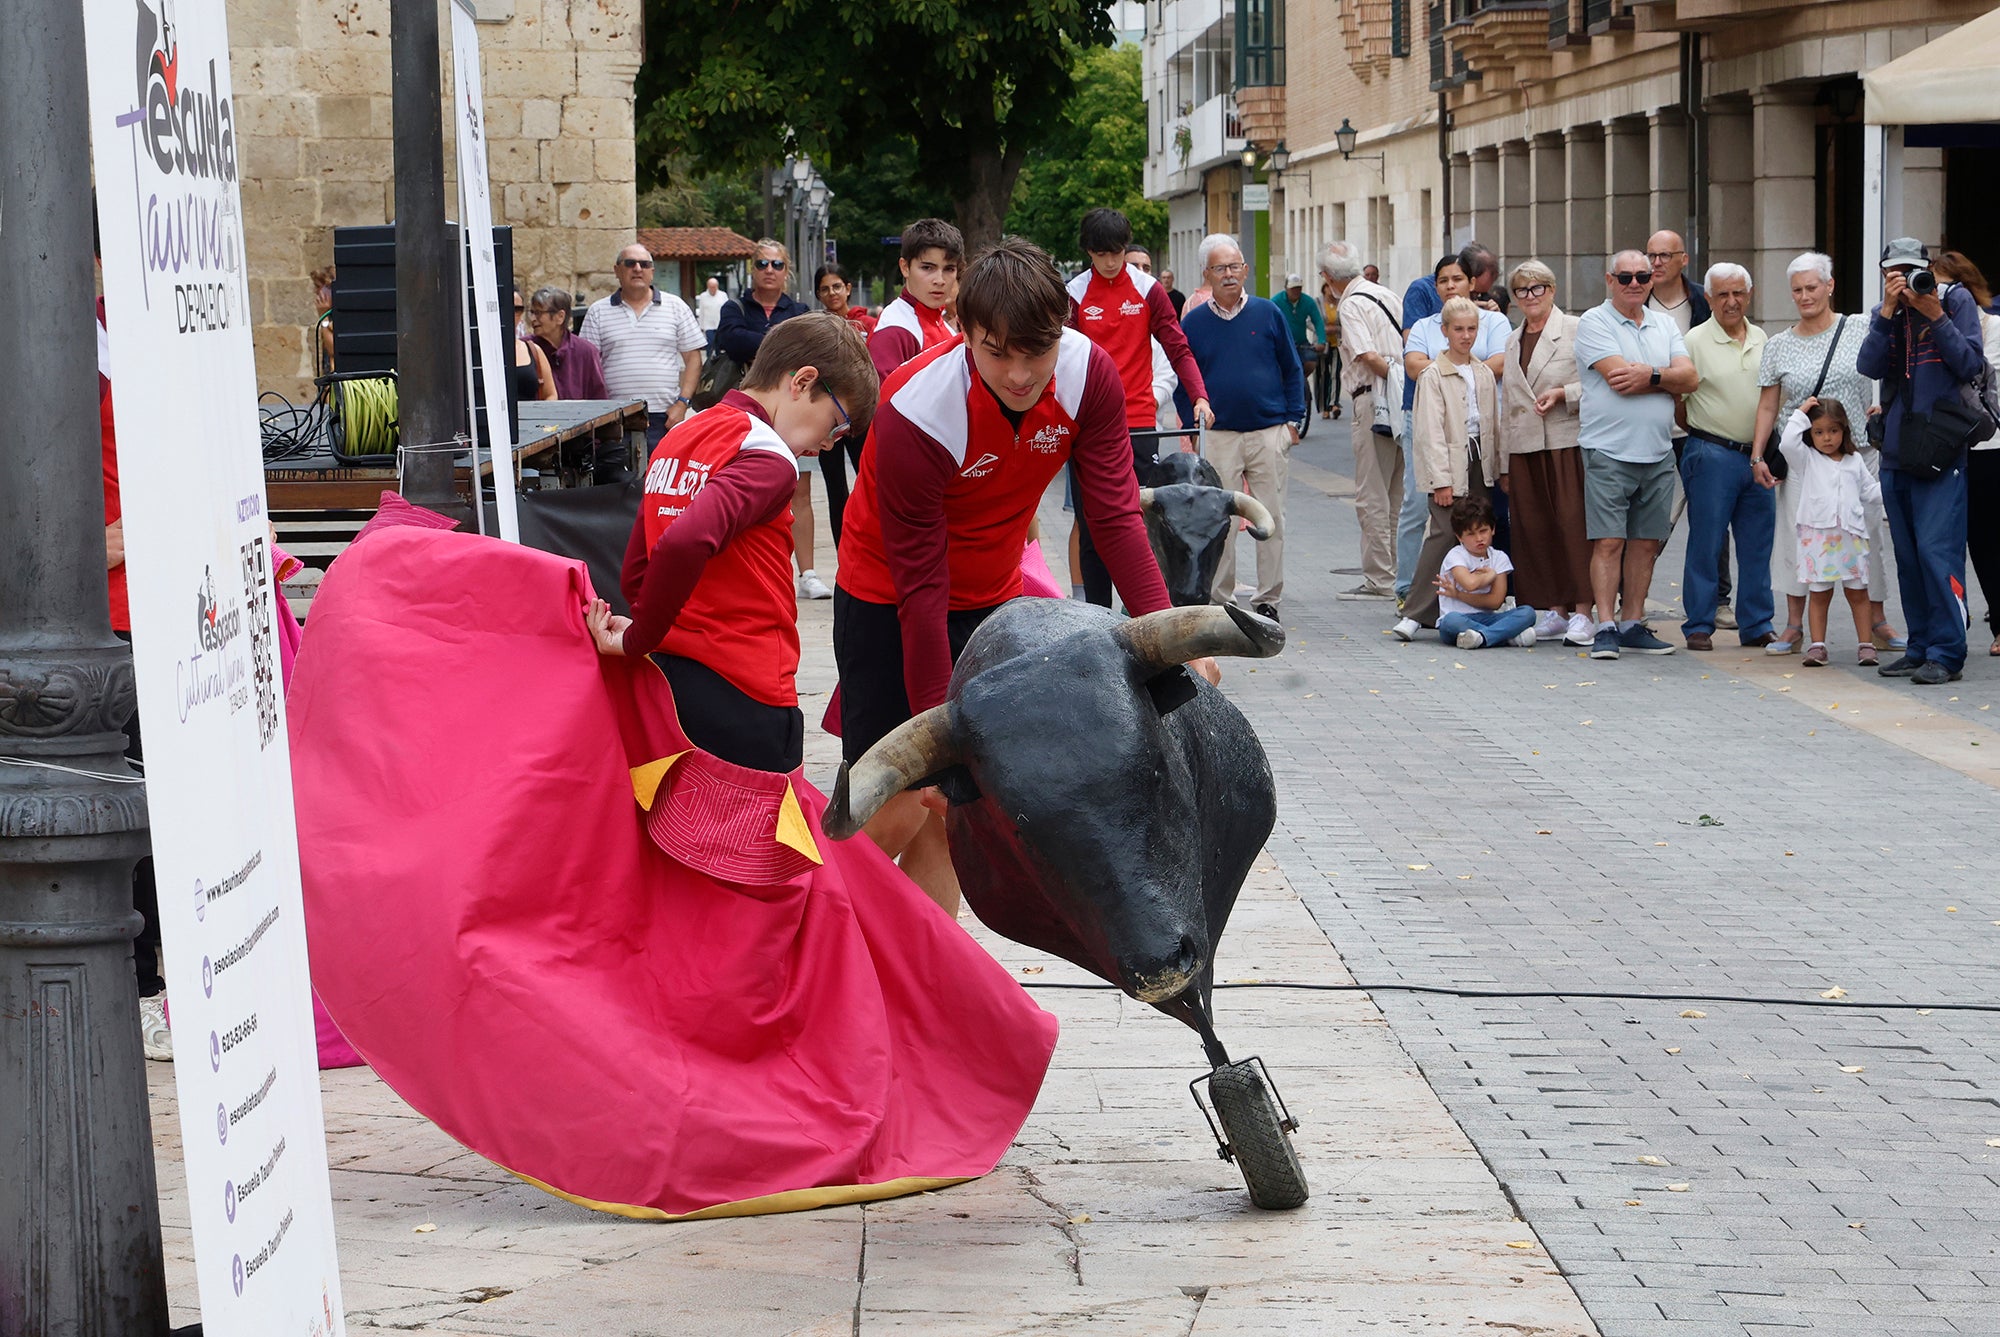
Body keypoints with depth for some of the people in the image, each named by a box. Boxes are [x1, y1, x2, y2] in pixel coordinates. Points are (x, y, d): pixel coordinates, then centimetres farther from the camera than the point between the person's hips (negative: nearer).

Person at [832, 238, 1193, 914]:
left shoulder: (1089, 375, -19)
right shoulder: (915, 413, -32)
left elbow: (1115, 515, -15)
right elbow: (919, 587, -27)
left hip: (990, 601, 5)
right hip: (886, 603, -5)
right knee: (897, 812, -8)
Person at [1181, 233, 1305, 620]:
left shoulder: (1267, 313, 5)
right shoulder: (1194, 322, 5)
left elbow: (1292, 369, 11)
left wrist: (1293, 420, 5)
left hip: (1270, 433, 0)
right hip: (1219, 435, 0)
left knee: (1271, 519, 1)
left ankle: (1268, 599, 8)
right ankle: (1222, 600, 9)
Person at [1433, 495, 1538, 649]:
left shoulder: (1499, 558, 8)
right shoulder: (1455, 556, -3)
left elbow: (1496, 601, -3)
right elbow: (1470, 583, -25)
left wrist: (1458, 594, -11)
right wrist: (1490, 574, -3)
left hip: (1486, 618, 4)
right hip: (1460, 618, -4)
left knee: (1527, 612, -18)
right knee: (1451, 621, -40)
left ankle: (1482, 636, -38)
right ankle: (1509, 635, -35)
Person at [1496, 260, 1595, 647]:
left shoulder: (1575, 330, 0)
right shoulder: (1513, 341, 19)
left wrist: (1563, 394, -16)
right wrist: (1504, 463, 17)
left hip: (1566, 443, -6)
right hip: (1523, 448, 6)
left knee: (1573, 524, -10)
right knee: (1534, 528, 2)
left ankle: (1582, 611, -7)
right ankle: (1555, 610, 10)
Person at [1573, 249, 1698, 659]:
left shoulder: (1665, 326, 15)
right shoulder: (1594, 323, -2)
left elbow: (1689, 378, 2)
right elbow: (1618, 378, -15)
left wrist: (1649, 375, -13)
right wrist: (1665, 379, -3)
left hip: (1658, 454, 5)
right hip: (1609, 452, -5)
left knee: (1646, 542, 8)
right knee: (1608, 541, -8)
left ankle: (1633, 624, 14)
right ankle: (1606, 627, -6)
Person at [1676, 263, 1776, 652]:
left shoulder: (1761, 340, 11)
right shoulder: (1695, 340, -5)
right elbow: (1676, 396, -2)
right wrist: (1701, 434, 0)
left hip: (1757, 455, 5)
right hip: (1713, 455, -5)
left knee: (1758, 546, 7)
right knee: (1706, 544, -2)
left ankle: (1756, 626, 14)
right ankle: (1699, 626, 4)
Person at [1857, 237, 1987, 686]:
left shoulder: (1956, 301, -1)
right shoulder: (1885, 314, 11)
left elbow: (1971, 365, -8)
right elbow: (1868, 367, -4)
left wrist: (1936, 317, -16)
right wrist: (1888, 312, -12)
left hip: (1941, 450, -5)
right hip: (1895, 449, 6)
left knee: (1936, 549, -13)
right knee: (1908, 556, 9)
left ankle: (1946, 653, -11)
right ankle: (1920, 648, 17)